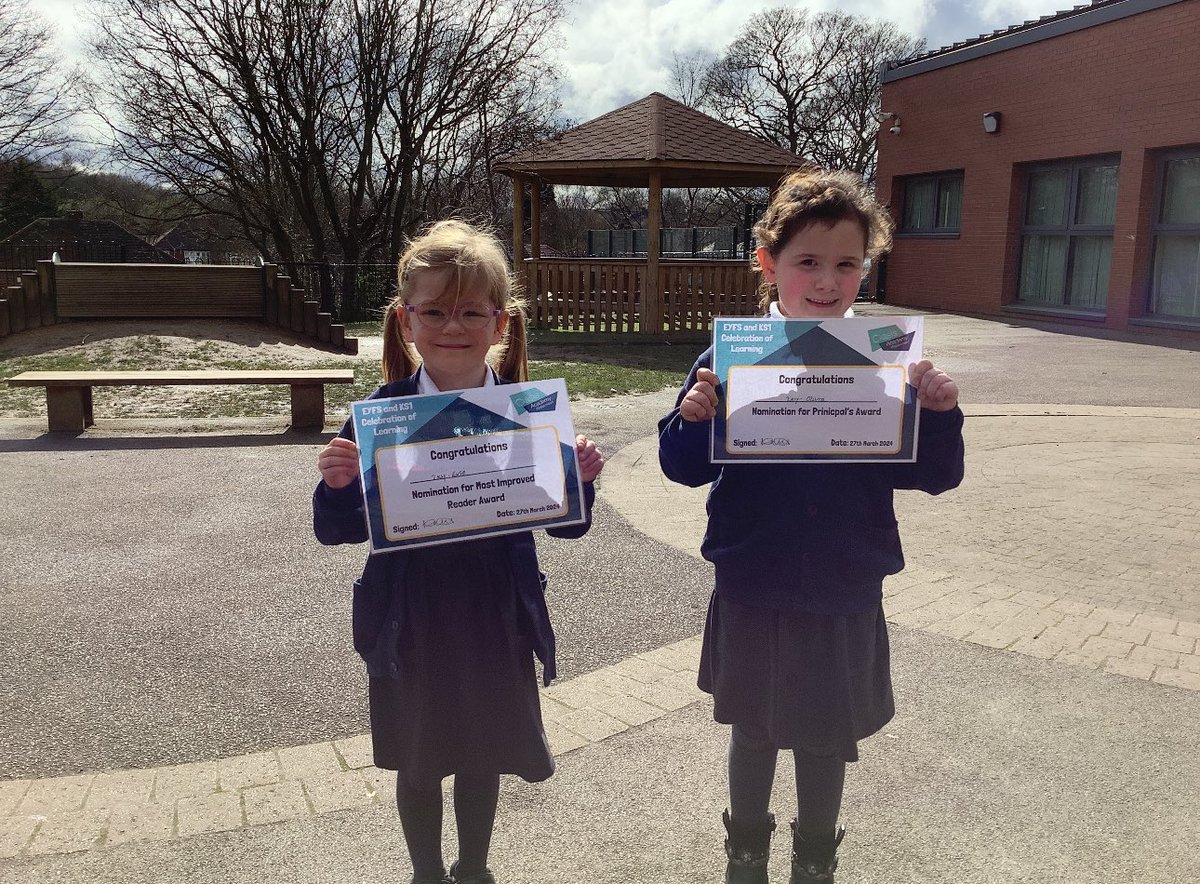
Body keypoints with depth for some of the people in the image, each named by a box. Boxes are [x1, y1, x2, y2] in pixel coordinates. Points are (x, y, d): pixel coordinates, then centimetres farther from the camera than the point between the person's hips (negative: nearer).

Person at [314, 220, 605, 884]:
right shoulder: (382, 411, -11)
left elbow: (566, 525, -1)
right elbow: (338, 530, -6)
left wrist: (580, 477, -21)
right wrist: (336, 484, -27)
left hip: (496, 615, 1)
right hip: (410, 621, -1)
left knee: (483, 754, 20)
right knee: (418, 761, 17)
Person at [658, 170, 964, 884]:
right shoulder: (731, 356, -9)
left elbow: (936, 476, -3)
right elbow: (688, 467, -5)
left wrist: (940, 414, -21)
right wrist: (693, 417, -25)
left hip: (846, 599, 1)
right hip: (753, 594, 0)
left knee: (828, 739, 18)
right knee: (753, 731, 19)